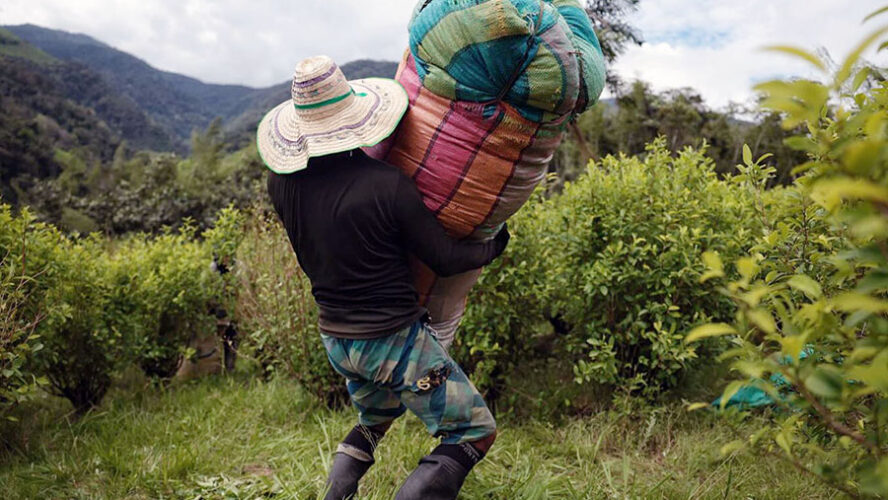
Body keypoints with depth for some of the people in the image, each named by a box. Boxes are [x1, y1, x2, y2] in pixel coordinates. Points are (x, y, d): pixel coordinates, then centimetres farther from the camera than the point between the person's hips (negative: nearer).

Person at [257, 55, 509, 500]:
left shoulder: (281, 184, -7)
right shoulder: (386, 185, -22)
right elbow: (445, 260, -12)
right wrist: (492, 249, 6)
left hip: (335, 339, 7)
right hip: (394, 340, -6)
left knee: (374, 417, 35)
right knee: (475, 430, 8)